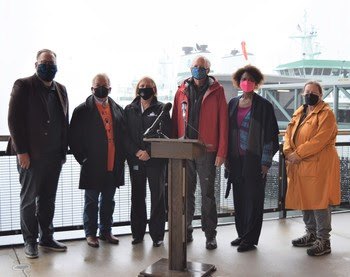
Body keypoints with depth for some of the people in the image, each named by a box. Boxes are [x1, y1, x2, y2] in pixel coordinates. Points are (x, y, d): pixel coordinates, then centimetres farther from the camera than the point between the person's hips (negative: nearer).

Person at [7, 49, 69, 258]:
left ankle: (46, 237, 23)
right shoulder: (23, 86, -4)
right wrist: (21, 151, -14)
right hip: (31, 154, -5)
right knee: (29, 200, 6)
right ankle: (30, 241, 16)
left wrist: (64, 151, 7)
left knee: (48, 199, 12)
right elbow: (14, 119, -9)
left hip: (54, 155, 5)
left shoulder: (61, 90, 12)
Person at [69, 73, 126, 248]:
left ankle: (106, 231, 27)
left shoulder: (118, 109, 9)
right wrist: (83, 159, -8)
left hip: (113, 166, 4)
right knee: (91, 201, 8)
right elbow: (74, 138, -4)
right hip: (92, 167, -4)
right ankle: (90, 233, 20)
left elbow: (124, 135, 12)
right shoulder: (82, 110, -4)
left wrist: (121, 158, 4)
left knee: (108, 200, 14)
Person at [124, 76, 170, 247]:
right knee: (137, 196, 7)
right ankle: (138, 233, 17)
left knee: (157, 196, 0)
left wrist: (149, 152, -12)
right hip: (135, 159, 2)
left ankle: (157, 234, 8)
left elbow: (165, 134, -4)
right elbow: (126, 134, 5)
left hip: (156, 159, -2)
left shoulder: (161, 109, 4)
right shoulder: (129, 110, 11)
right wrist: (136, 152, -9)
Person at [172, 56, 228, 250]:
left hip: (207, 150, -3)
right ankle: (186, 230, 21)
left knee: (207, 193, 4)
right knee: (186, 192, 10)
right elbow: (175, 120, 9)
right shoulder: (182, 90, 10)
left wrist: (221, 152, -8)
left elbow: (223, 122, -3)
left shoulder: (216, 91, 1)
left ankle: (210, 234, 13)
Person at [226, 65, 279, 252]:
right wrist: (227, 157, 9)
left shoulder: (263, 106, -5)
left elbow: (269, 133, -7)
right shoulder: (233, 104, 11)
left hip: (254, 159, -5)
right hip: (236, 159, 5)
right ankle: (242, 234, 24)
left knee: (253, 198, 1)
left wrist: (266, 161, -11)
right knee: (239, 198, 11)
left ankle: (250, 239, 9)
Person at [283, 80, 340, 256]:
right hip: (299, 166, 8)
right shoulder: (299, 113, 17)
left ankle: (323, 241, 3)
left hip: (318, 165, -7)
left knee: (319, 201, -6)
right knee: (304, 200, 13)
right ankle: (311, 234, 27)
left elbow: (319, 140, -17)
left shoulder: (326, 113, -7)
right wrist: (289, 152, -6)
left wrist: (298, 154, -18)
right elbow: (289, 133, 12)